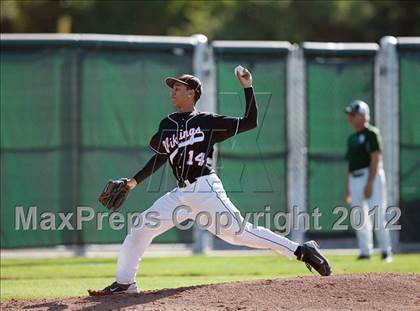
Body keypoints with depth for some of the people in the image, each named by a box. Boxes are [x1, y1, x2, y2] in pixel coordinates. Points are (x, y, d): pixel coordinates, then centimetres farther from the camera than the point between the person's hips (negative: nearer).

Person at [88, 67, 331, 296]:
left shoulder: (208, 122, 0)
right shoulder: (167, 125, 16)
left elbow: (250, 122, -3)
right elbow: (160, 157, 28)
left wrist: (248, 88, -9)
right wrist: (135, 181, 22)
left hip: (206, 189, -6)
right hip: (181, 194, 6)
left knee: (241, 232, -13)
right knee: (140, 229, -1)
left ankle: (302, 251, -7)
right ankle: (125, 283, 10)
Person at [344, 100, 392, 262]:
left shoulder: (371, 133, -5)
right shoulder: (352, 138, 18)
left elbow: (375, 159, -13)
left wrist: (369, 184, -20)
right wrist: (347, 188, 17)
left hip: (372, 176, -8)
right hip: (354, 179, 8)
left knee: (377, 216, -11)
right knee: (359, 218, 4)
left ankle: (386, 251, -3)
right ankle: (365, 252, 8)